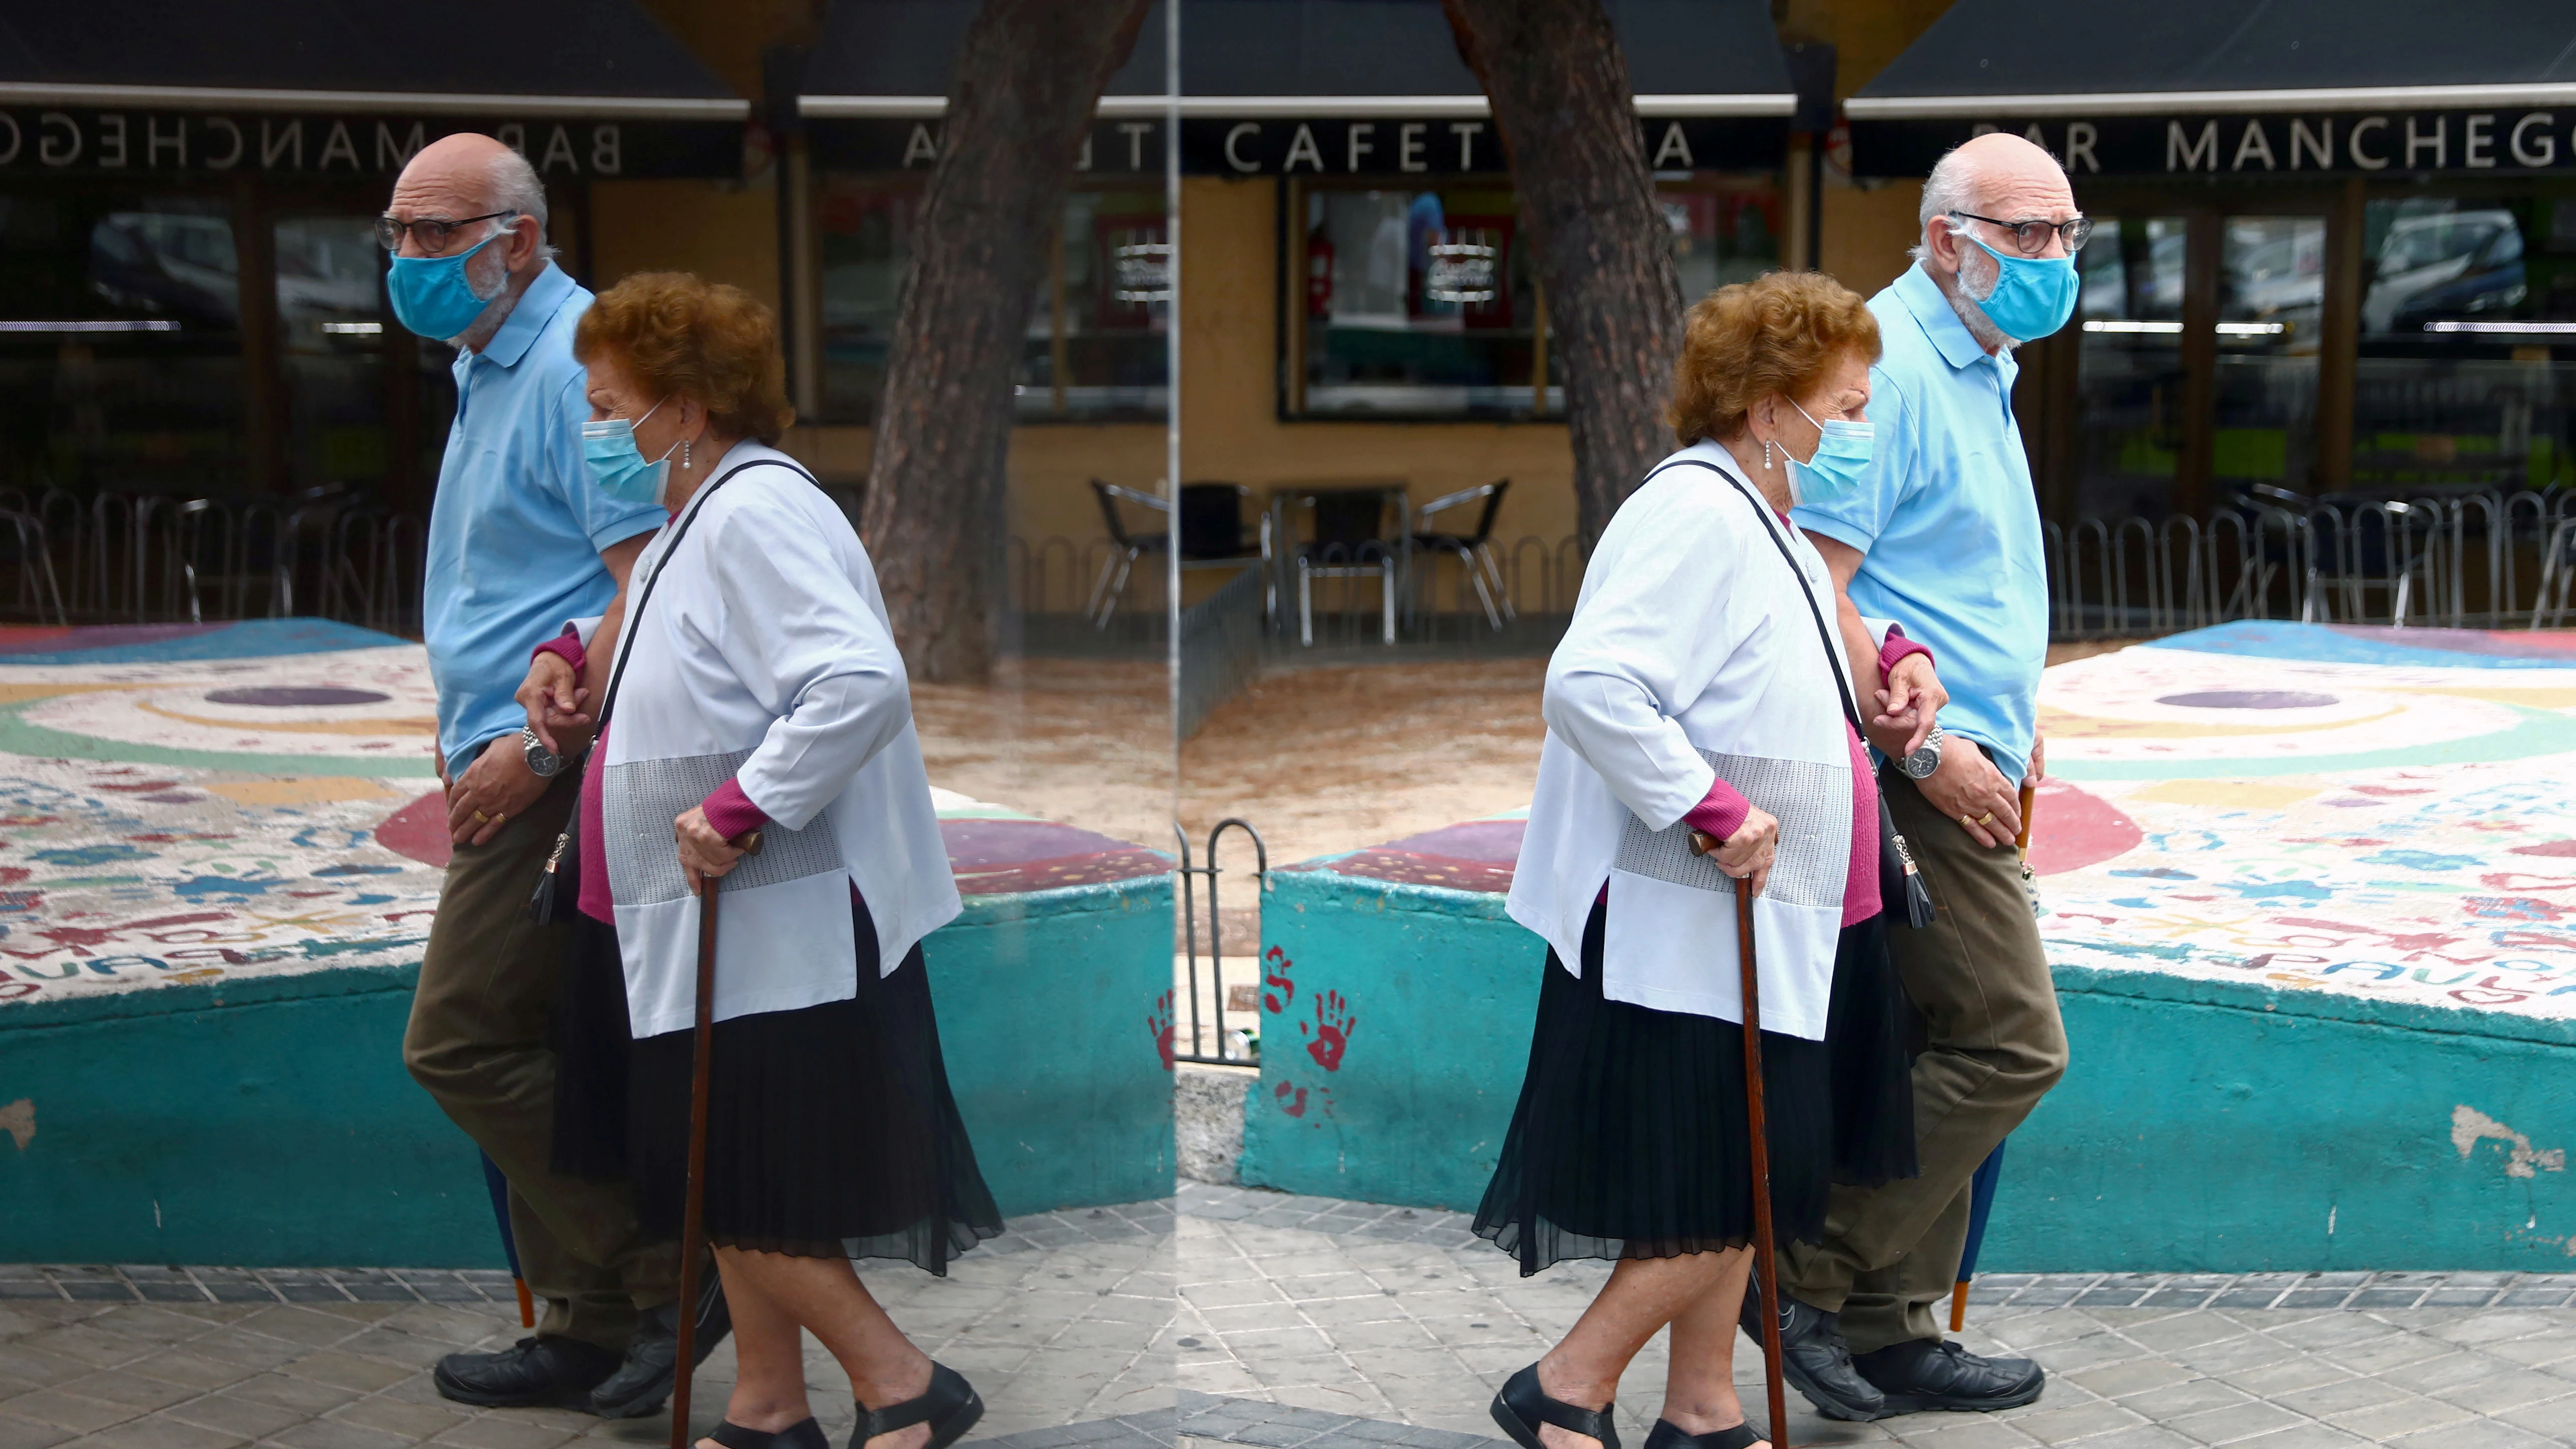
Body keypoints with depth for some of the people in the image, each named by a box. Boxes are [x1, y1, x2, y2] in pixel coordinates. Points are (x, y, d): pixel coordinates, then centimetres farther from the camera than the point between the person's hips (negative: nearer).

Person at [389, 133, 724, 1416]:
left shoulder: (576, 367, -14)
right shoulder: (491, 369, 19)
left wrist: (536, 744, -21)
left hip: (556, 773, -10)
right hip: (519, 764, 10)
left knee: (464, 1043, -9)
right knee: (529, 1055, 13)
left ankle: (662, 1281, 0)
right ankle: (589, 1332, 22)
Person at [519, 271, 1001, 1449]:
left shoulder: (757, 510, -18)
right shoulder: (692, 523, 14)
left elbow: (862, 682, -32)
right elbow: (680, 675, 33)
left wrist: (739, 809, -30)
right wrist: (578, 657, 13)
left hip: (779, 929, -10)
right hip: (717, 927, 10)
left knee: (740, 1193, -3)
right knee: (726, 1187, 16)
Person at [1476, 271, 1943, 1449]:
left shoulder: (1768, 521, 14)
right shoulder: (1694, 514, -19)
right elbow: (1590, 684, -31)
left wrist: (1893, 659, 11)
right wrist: (1714, 809, -27)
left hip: (1760, 924, 10)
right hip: (1690, 930, -10)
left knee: (1741, 1187, 16)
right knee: (1724, 1193, -4)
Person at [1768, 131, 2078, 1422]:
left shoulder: (1977, 368, 19)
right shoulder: (1887, 363, -14)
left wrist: (2011, 722, 22)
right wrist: (1928, 746, -21)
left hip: (1953, 761, 10)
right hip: (1914, 771, -10)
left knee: (1941, 1055, 12)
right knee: (2008, 1046, -10)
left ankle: (1890, 1334, 21)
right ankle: (1812, 1276, -1)